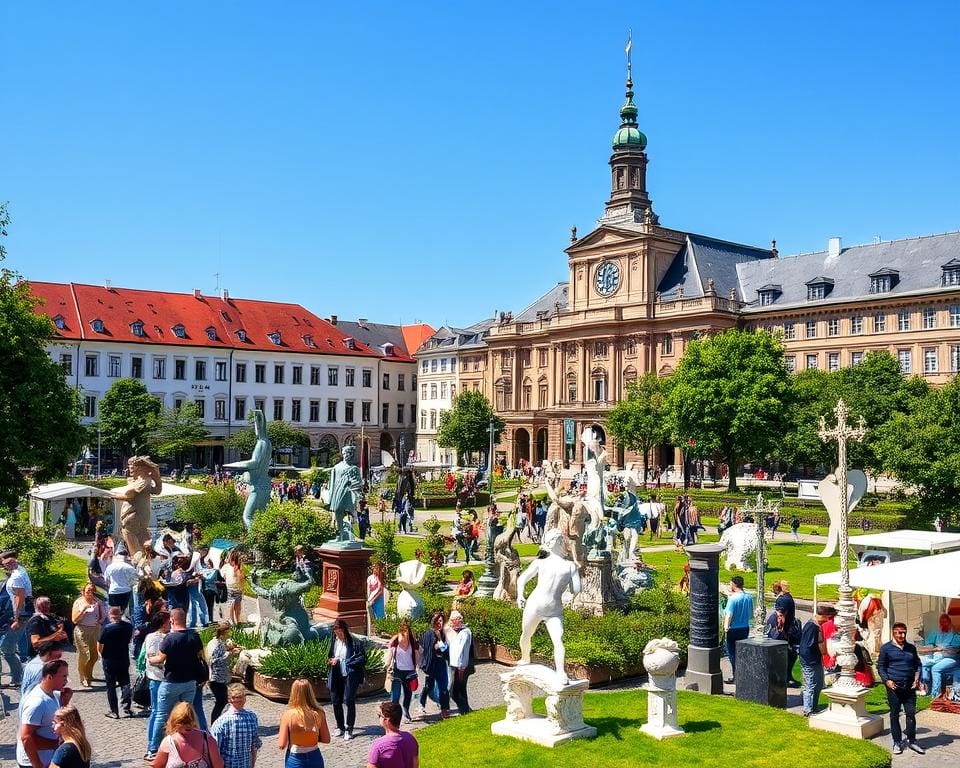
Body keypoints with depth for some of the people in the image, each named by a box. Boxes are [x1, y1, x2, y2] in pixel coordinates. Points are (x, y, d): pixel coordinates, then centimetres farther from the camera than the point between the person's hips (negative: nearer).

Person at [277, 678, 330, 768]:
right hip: (315, 758, 3)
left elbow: (281, 745, -13)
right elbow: (326, 739, -1)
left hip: (295, 760, -2)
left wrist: (279, 736, 7)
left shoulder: (288, 715, -17)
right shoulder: (319, 713, -9)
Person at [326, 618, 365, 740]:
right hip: (336, 676, 6)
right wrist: (331, 660, -4)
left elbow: (362, 659, -15)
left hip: (350, 676, -6)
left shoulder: (354, 642, -11)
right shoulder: (334, 641, 5)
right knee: (335, 701, 10)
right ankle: (340, 727, 27)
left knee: (349, 701, -7)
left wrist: (342, 661, -17)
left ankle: (349, 730, 4)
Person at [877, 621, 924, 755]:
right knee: (895, 715, 4)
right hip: (894, 687, -3)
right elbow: (880, 666, 1)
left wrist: (917, 678, 4)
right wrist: (886, 680, -11)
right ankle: (897, 742, 14)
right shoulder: (886, 648, -1)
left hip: (909, 687, 3)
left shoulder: (911, 648, 10)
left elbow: (917, 664, 19)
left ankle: (912, 741, 15)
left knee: (911, 714, 1)